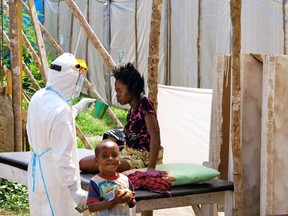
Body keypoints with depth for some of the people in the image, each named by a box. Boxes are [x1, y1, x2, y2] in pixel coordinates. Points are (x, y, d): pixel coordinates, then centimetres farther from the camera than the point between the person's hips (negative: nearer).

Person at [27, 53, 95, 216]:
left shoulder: (39, 97, 0)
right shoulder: (61, 109, -26)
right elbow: (62, 157, -26)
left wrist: (77, 108, 27)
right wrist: (75, 190, -22)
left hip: (36, 170, 9)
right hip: (54, 179, -9)